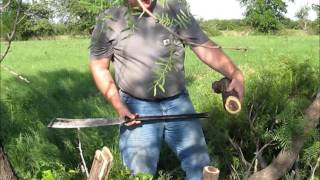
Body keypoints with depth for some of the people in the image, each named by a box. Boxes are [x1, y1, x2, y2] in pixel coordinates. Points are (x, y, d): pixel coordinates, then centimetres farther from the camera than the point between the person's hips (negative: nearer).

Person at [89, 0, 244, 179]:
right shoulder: (109, 21, -4)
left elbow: (205, 47, -5)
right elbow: (99, 67, 4)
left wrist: (235, 74, -20)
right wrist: (118, 105, -8)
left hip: (178, 102, 2)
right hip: (137, 107, -1)